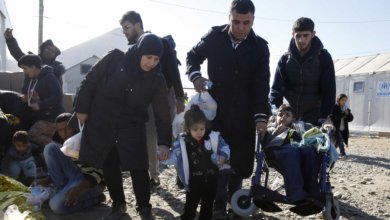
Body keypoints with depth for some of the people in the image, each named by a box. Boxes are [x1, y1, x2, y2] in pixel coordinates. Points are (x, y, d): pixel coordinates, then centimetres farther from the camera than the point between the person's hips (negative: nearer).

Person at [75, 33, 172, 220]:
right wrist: (82, 109, 0)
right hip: (101, 125, 1)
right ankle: (118, 204, 32)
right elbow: (90, 82, -3)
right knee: (109, 167, 11)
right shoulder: (114, 59, -13)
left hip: (131, 129, -1)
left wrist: (164, 142, -21)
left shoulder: (157, 80, -10)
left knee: (138, 169, -6)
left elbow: (162, 113, -11)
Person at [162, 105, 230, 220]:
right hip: (193, 184, -2)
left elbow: (224, 148, 3)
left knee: (207, 207, 20)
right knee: (189, 209, 10)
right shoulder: (182, 142, -11)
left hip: (211, 181, 2)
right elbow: (172, 156, -12)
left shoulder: (214, 138, -8)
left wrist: (222, 157, -16)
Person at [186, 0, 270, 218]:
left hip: (244, 115, 1)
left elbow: (262, 85, -6)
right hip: (215, 110, 0)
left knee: (241, 161, 6)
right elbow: (193, 56, 11)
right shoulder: (214, 37, -3)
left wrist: (261, 115, -17)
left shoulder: (260, 47, -2)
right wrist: (195, 75, -10)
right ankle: (219, 206, 12)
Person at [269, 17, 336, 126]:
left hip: (314, 119, -2)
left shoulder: (323, 57, -3)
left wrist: (324, 118, -14)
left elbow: (329, 90, -5)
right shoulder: (285, 59, 1)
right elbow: (276, 89, -6)